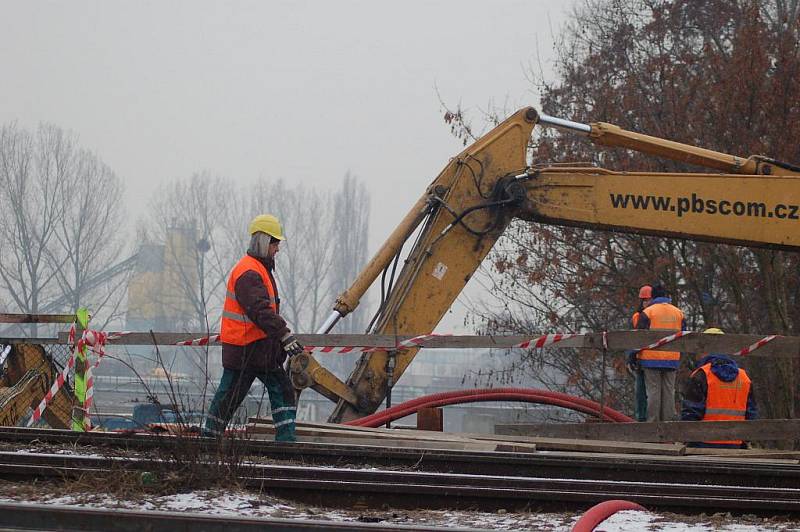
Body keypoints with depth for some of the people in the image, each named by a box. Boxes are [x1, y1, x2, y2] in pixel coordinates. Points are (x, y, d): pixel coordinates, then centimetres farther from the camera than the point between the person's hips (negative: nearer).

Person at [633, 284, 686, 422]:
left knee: (653, 391, -1)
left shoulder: (647, 312, -5)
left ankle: (653, 421, -3)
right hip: (672, 359, 4)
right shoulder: (679, 313, 9)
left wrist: (635, 356, 1)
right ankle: (668, 420, 7)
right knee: (669, 391, 8)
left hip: (652, 359, -4)